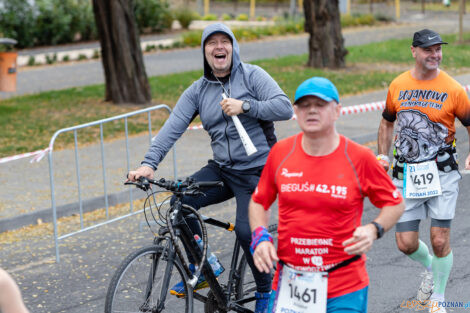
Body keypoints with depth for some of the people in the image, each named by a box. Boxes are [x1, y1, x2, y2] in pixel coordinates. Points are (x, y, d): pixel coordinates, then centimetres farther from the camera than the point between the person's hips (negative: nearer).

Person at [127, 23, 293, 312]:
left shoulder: (252, 75, -4)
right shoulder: (197, 91, 6)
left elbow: (285, 107, -14)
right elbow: (173, 127, -5)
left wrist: (245, 106, -24)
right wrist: (149, 163, -18)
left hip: (256, 171, -4)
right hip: (221, 169, 4)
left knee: (246, 231, -18)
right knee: (182, 200, -19)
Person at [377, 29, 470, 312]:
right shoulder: (398, 85, 5)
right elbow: (387, 122, 20)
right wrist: (383, 155, 11)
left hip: (441, 173, -3)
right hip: (406, 173, 3)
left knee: (440, 241, -4)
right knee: (406, 243, 1)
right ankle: (430, 268, 35)